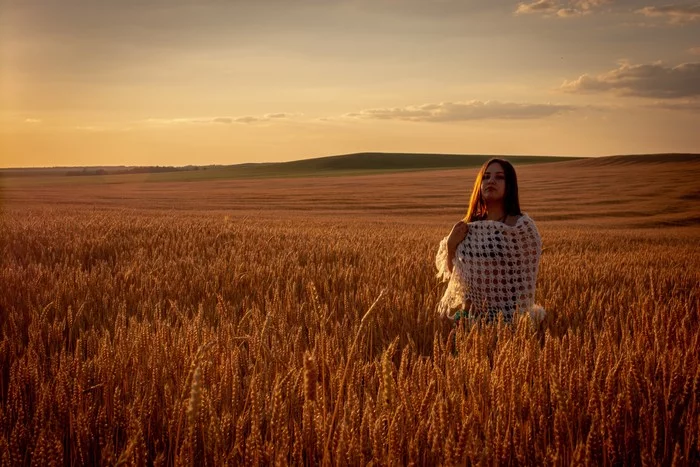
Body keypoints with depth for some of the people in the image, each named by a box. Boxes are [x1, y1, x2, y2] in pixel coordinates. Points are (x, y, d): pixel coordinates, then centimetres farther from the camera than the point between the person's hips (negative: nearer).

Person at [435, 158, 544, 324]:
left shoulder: (522, 225, -10)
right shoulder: (469, 225, 5)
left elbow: (526, 281, -7)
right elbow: (452, 274, 11)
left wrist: (520, 320, -9)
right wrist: (450, 245, -4)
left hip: (503, 317, -4)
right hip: (467, 315, 4)